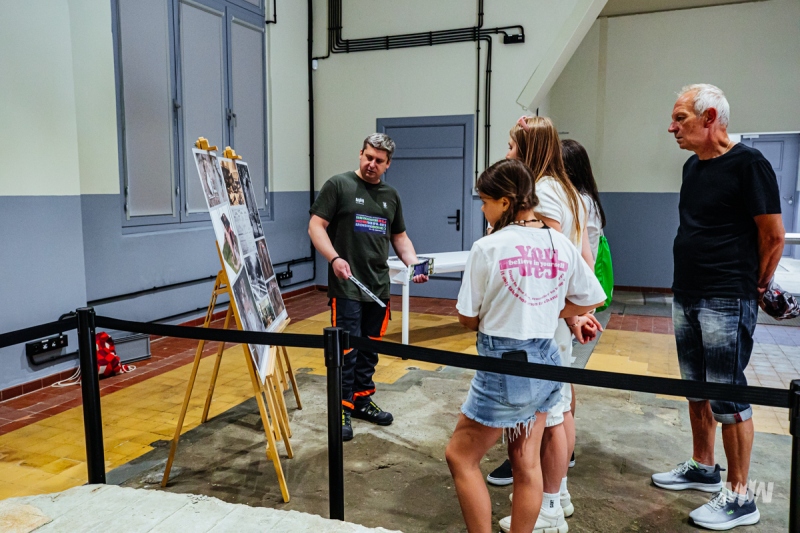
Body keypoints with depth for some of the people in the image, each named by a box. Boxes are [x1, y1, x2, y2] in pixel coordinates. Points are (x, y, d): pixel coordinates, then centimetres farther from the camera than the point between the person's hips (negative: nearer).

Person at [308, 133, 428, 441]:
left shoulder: (391, 195, 16)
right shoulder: (338, 185, -1)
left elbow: (399, 236, 22)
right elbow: (316, 226, -5)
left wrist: (414, 264, 5)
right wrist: (334, 258, -20)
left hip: (379, 287, 5)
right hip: (346, 286, -5)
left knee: (370, 348, 12)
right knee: (346, 350, -4)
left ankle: (362, 400, 27)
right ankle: (341, 409, 9)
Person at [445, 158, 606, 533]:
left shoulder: (487, 248, -16)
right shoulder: (560, 244, 0)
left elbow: (468, 317, -8)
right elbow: (590, 299, 11)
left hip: (504, 364, -6)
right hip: (545, 359, 7)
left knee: (460, 456, 11)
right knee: (527, 464, 17)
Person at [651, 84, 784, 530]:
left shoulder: (748, 163, -13)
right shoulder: (693, 166, 12)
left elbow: (774, 235, -12)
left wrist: (756, 286, -2)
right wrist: (691, 281, 17)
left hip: (727, 302, -8)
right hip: (687, 296, 8)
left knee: (727, 395, -1)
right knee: (697, 388, 17)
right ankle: (703, 468, 34)